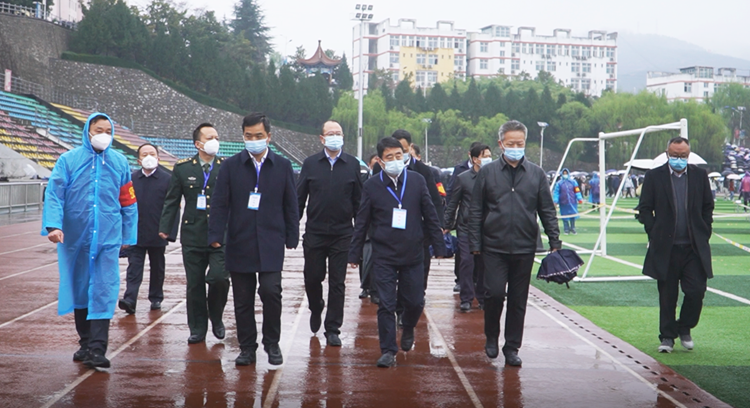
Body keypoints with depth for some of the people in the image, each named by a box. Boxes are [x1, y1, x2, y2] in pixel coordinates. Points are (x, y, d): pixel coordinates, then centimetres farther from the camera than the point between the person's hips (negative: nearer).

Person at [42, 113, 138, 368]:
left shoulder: (119, 163, 6)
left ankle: (97, 349, -10)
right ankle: (85, 343, 25)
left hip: (108, 239, 0)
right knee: (79, 290, 11)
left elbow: (128, 203, 11)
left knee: (104, 292, -9)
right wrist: (54, 225, -20)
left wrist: (128, 236, 11)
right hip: (76, 238, 0)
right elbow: (54, 194, -6)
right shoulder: (69, 160, 0)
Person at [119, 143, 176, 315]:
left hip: (157, 235, -1)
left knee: (157, 268, 12)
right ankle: (130, 300, -12)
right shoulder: (131, 179, 4)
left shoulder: (167, 179, -3)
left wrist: (170, 232, -11)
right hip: (136, 234, 1)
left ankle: (156, 298, 26)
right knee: (134, 268, -5)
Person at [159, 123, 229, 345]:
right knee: (194, 285, 5)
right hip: (193, 236, 1)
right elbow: (172, 201, 8)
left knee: (219, 278, -14)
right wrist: (165, 228, -1)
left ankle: (216, 317, 13)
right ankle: (197, 329, 19)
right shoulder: (182, 168, 6)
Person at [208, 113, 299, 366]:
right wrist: (216, 236, -7)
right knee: (242, 299, 4)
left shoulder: (283, 166, 7)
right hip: (239, 243, 1)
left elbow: (290, 205, 10)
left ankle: (272, 343, 7)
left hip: (270, 244, -1)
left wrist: (292, 238, 6)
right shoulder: (231, 166, 5)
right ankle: (247, 348, 17)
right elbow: (220, 204, 2)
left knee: (271, 291, -12)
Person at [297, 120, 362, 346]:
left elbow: (358, 200, 6)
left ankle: (332, 330, 11)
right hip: (314, 232, 0)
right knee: (312, 277, 6)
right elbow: (299, 198, 5)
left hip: (342, 233, 0)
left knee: (337, 283, 2)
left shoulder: (352, 164, 3)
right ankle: (316, 309, 37)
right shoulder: (310, 164, 3)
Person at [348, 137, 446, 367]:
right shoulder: (372, 186, -1)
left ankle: (408, 331, 39)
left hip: (413, 254, 2)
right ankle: (388, 351, 6)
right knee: (386, 305, -3)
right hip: (384, 256, -2)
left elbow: (430, 216, 7)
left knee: (415, 302, 9)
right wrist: (354, 254, 4)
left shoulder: (417, 181, 2)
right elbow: (362, 223, 4)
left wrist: (439, 246, 7)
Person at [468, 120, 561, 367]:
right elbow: (476, 212, 4)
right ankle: (491, 337, 16)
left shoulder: (536, 174, 6)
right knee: (494, 294, -8)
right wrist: (475, 244, 0)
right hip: (494, 247, -1)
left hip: (524, 248, 2)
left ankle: (512, 347, 18)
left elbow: (548, 211, 8)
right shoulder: (487, 173, 3)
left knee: (518, 300, 6)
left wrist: (554, 242, 1)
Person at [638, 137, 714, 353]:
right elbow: (644, 209, 3)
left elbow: (708, 208, 13)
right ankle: (667, 336, 15)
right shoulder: (654, 176, 1)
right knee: (667, 295, 4)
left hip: (695, 246, 1)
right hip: (666, 247, -1)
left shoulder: (700, 175, 7)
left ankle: (684, 328, 20)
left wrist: (704, 234, 4)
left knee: (696, 291, -4)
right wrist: (654, 234, -4)